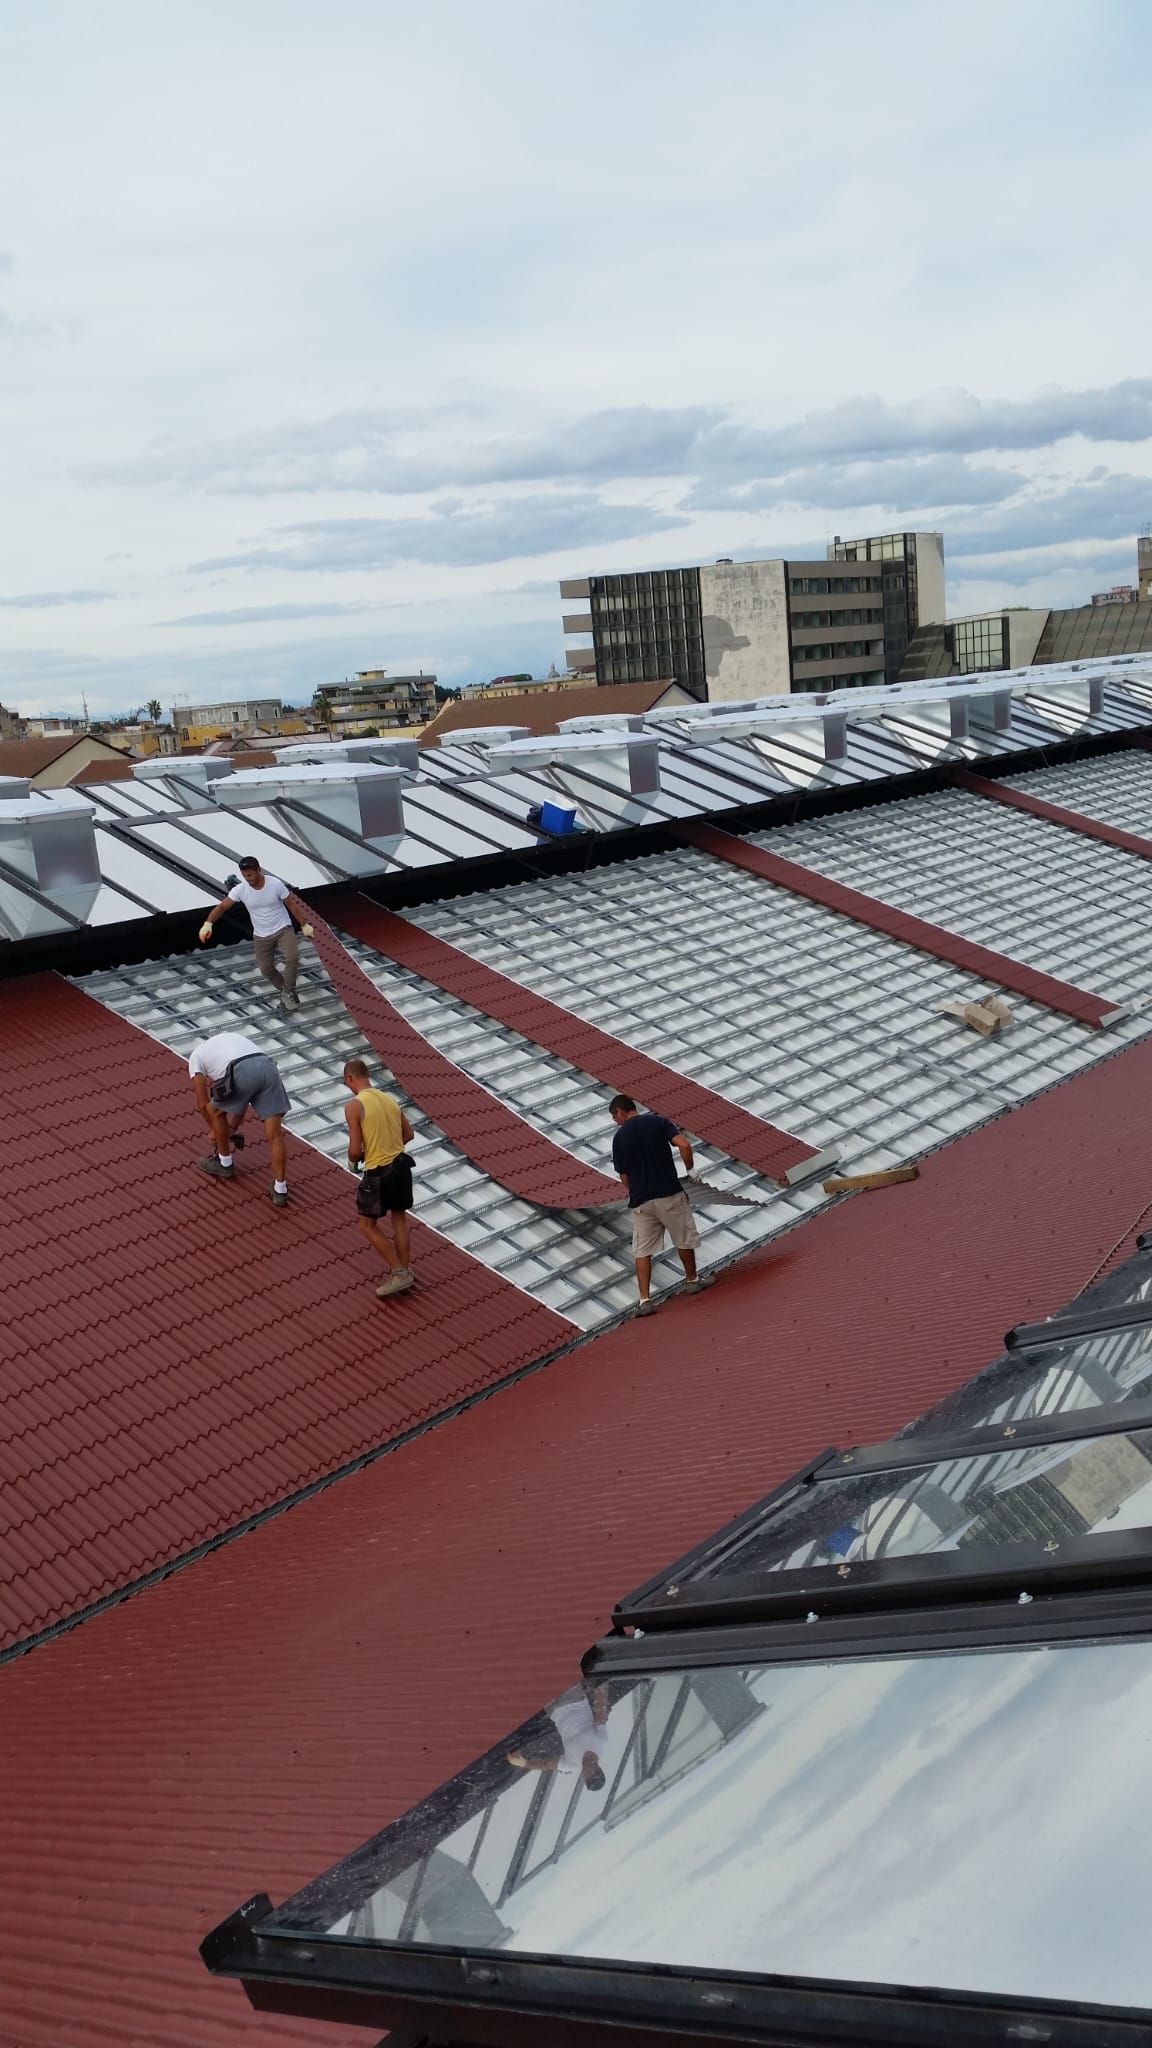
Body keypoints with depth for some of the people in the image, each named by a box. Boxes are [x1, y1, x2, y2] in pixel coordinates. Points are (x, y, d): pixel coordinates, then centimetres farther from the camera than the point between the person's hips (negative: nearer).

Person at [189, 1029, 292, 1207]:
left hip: (242, 1073, -5)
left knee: (215, 1111, 25)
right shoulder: (232, 1038, 44)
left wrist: (213, 1130, 44)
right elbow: (242, 1097, 44)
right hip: (268, 1068, 5)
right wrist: (233, 1127, 52)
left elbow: (203, 1104, 27)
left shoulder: (196, 1056, 28)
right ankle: (280, 1189, 7)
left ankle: (225, 1163, 39)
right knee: (275, 1134, 6)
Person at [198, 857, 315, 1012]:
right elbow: (222, 906, -15)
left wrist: (304, 925, 0)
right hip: (261, 935, 3)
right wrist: (208, 924, -31)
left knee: (292, 957, -26)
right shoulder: (240, 889, -15)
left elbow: (292, 905, -6)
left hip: (283, 929, -3)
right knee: (266, 969, 6)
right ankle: (285, 991, 32)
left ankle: (288, 991, -4)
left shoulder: (275, 884, -18)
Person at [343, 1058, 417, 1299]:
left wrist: (352, 1160, 6)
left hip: (378, 1172, -6)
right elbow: (409, 1134, 13)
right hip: (401, 1164, 7)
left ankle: (399, 1273, 7)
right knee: (399, 1217, 21)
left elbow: (355, 1150, -15)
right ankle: (405, 1271, 27)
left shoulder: (354, 1105, -13)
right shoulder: (390, 1098, 6)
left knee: (368, 1226, 9)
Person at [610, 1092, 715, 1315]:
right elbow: (684, 1145, -15)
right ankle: (693, 1280, 36)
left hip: (640, 1201, 1)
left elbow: (624, 1176, 4)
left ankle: (644, 1300, -2)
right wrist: (689, 1168, 1)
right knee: (684, 1240, 20)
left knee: (642, 1252, 6)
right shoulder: (659, 1122, -1)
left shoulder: (619, 1137, 2)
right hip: (670, 1194, -1)